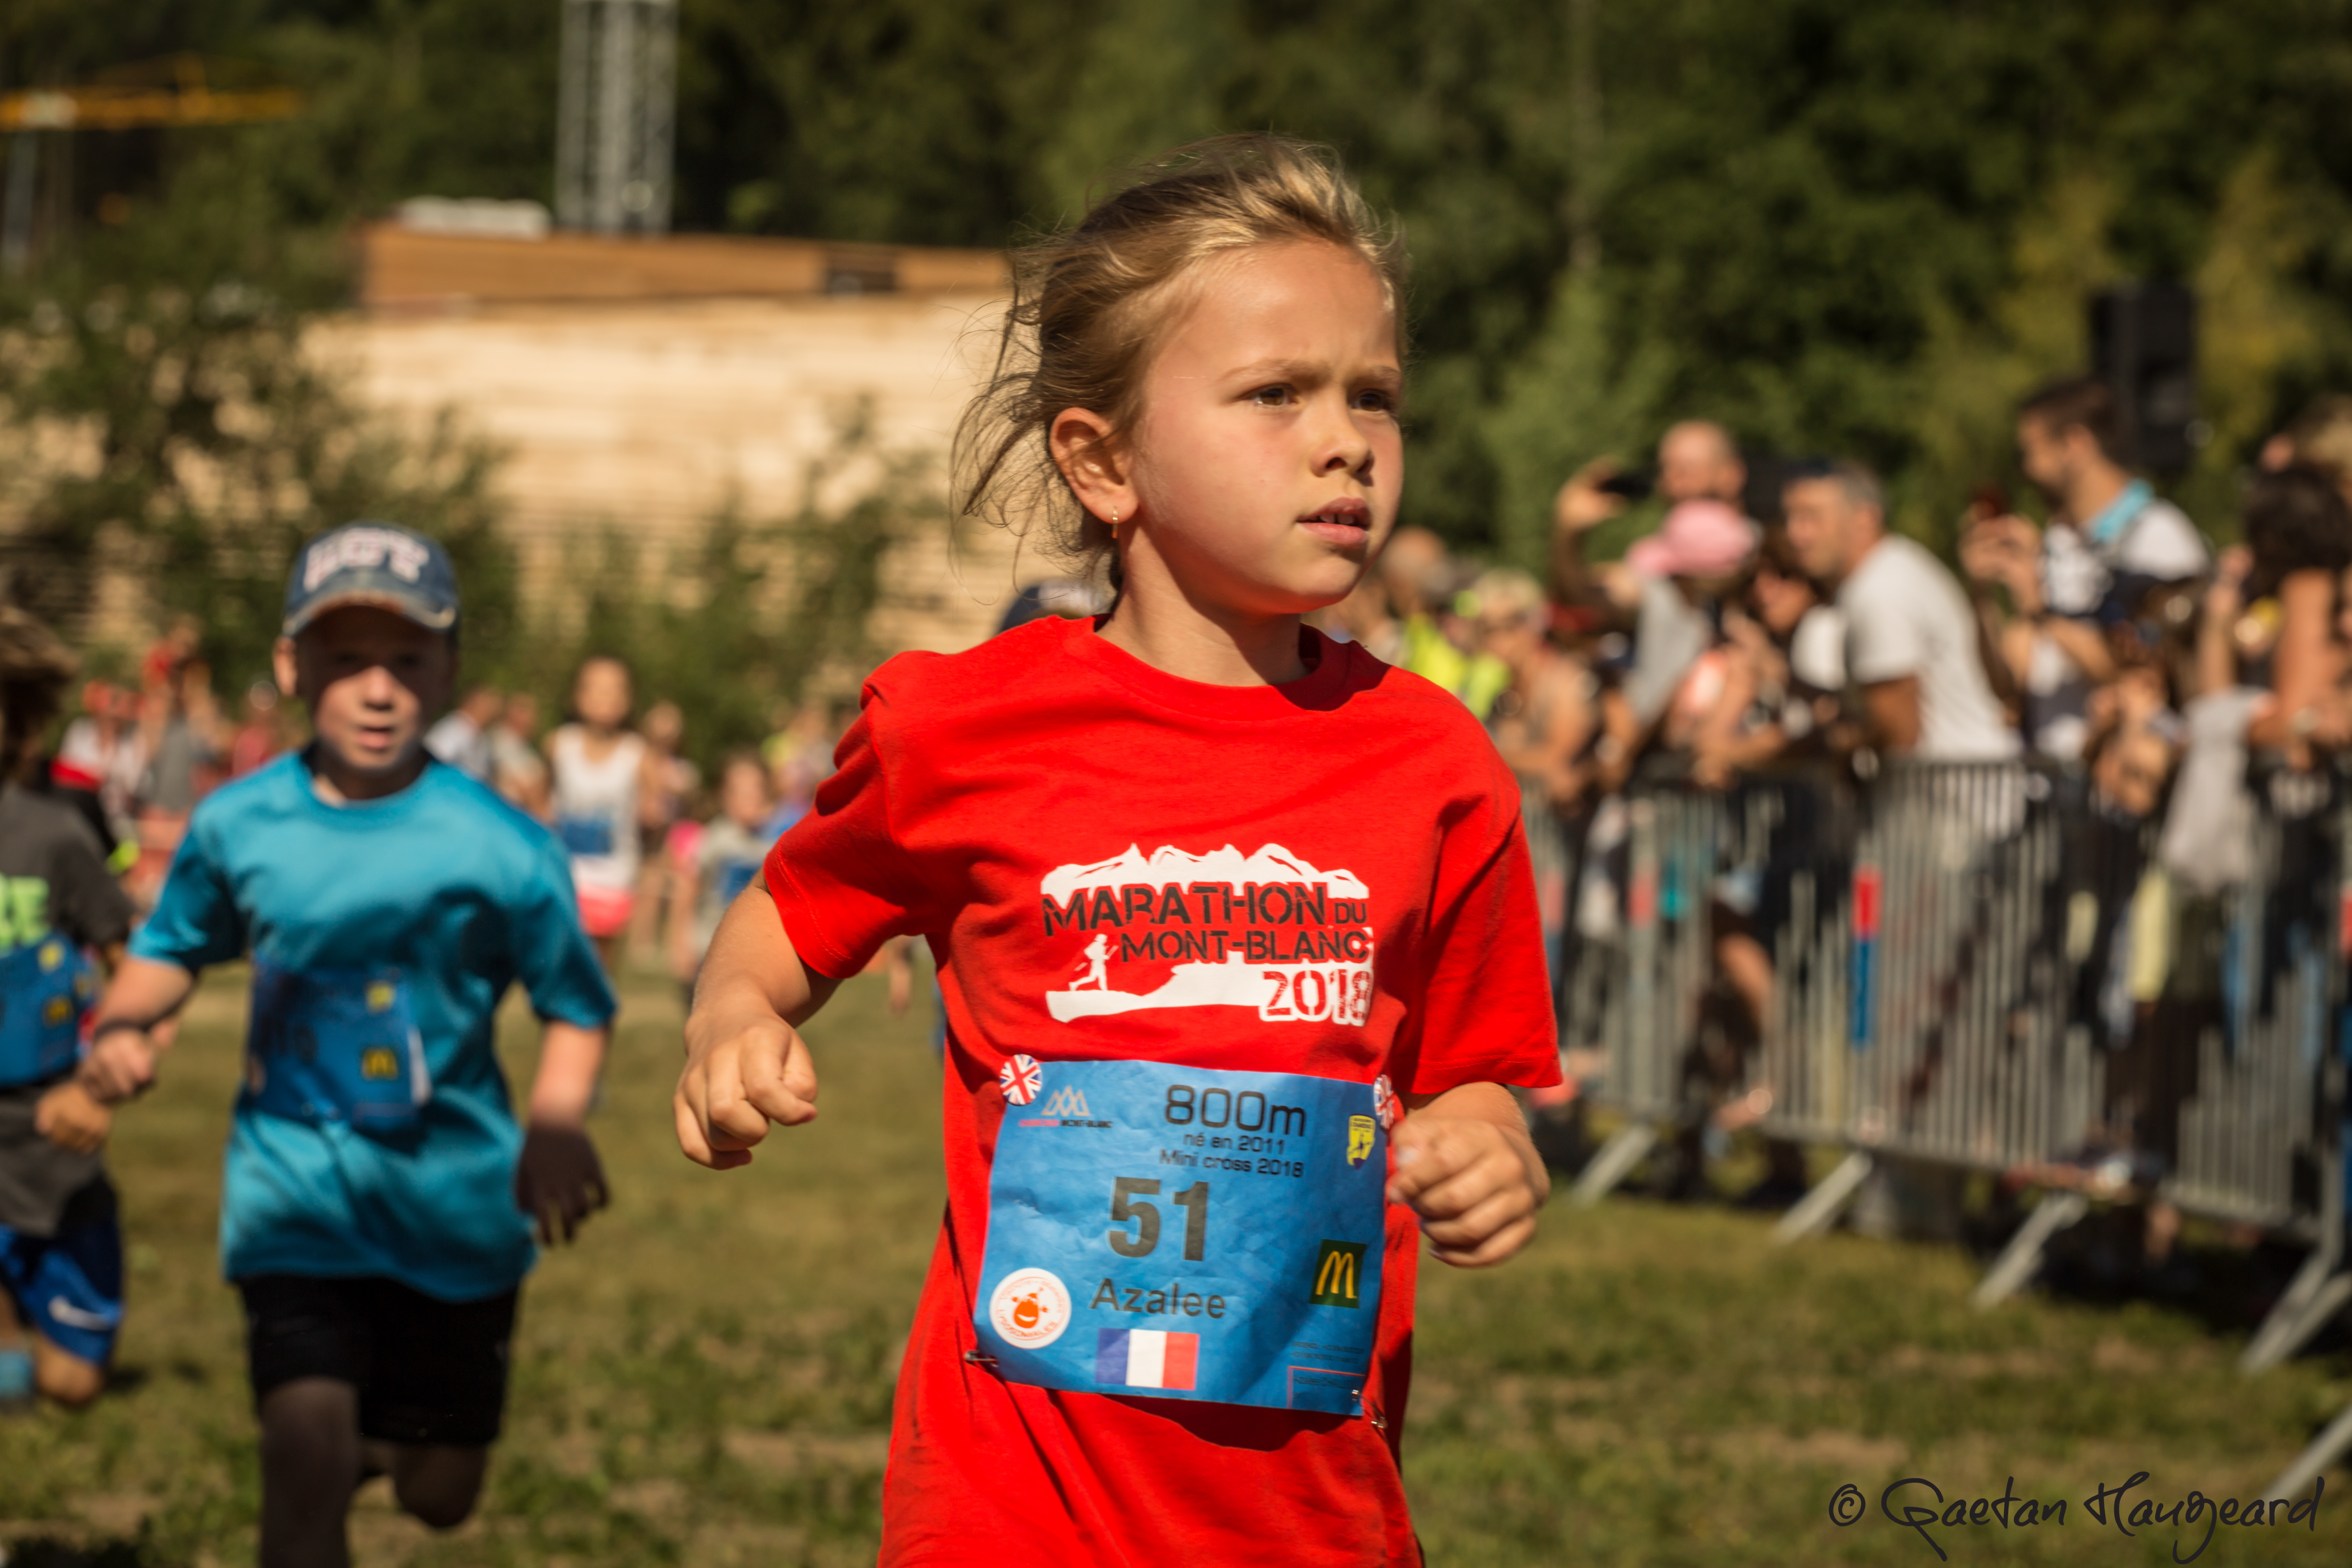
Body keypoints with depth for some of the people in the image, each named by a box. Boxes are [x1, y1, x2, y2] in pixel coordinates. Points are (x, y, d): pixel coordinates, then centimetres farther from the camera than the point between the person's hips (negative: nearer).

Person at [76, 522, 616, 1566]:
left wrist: (557, 1124, -23)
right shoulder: (237, 825, -5)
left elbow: (576, 1005, -3)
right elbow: (173, 951, 12)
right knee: (304, 1451, -20)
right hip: (294, 1184, 0)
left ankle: (379, 1438, 49)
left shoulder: (498, 847, -12)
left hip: (456, 1199, 0)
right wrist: (119, 1027, -10)